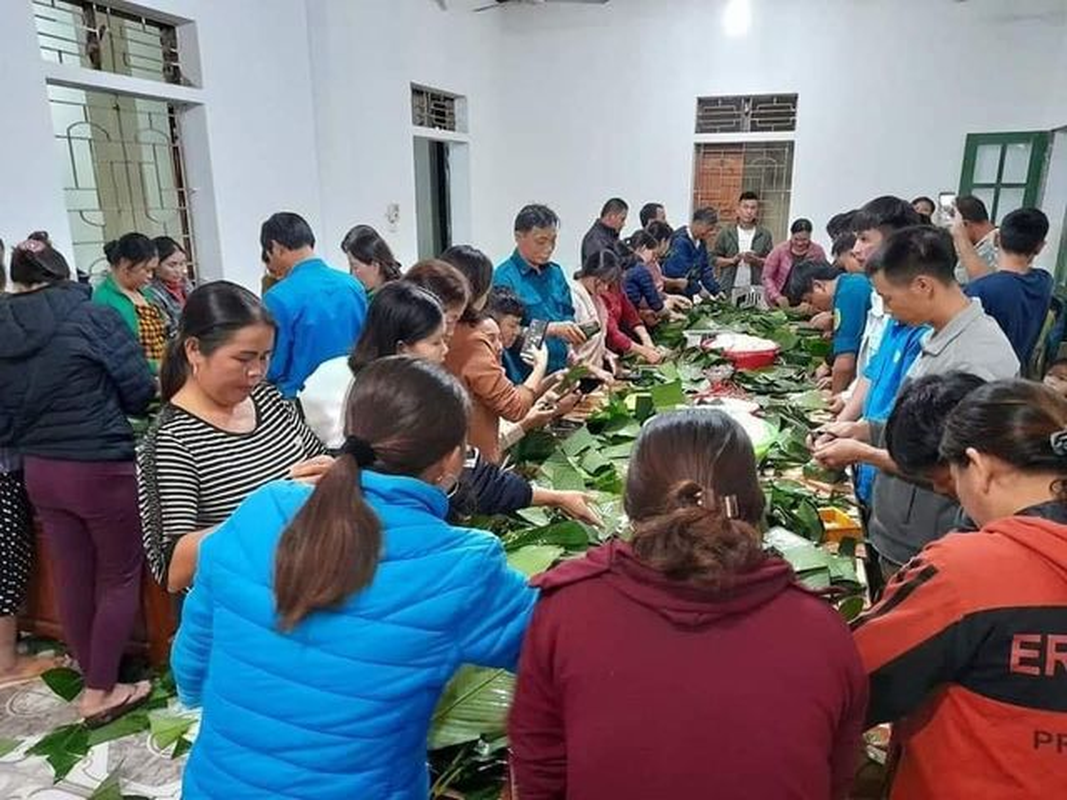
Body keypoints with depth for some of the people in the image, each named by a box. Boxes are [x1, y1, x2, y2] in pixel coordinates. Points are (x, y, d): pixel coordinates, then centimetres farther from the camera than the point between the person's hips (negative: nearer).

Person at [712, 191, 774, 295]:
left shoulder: (765, 235, 7)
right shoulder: (726, 233, 6)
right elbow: (713, 259, 5)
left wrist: (756, 260, -12)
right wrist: (732, 260, -10)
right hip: (729, 289, 0)